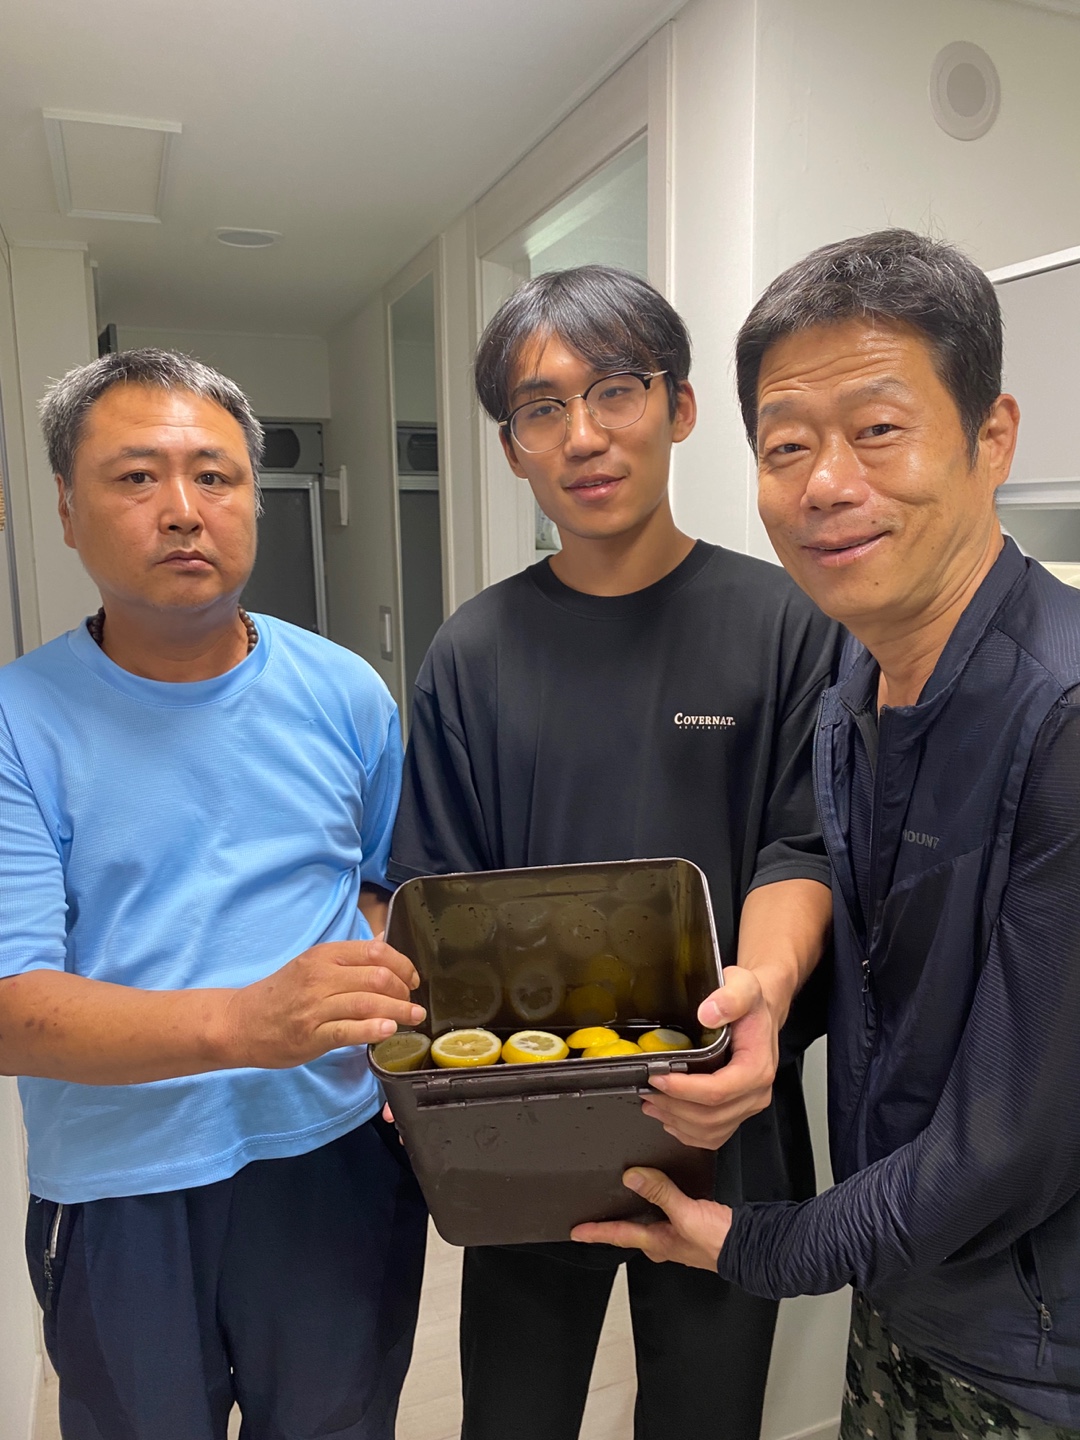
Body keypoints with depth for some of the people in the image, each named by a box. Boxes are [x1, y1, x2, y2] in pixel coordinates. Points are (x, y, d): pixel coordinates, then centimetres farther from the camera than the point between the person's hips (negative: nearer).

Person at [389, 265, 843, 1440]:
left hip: (717, 1124, -1)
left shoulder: (779, 620, -6)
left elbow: (798, 847, -8)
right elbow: (436, 895, 0)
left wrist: (765, 984, -28)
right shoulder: (474, 650, -1)